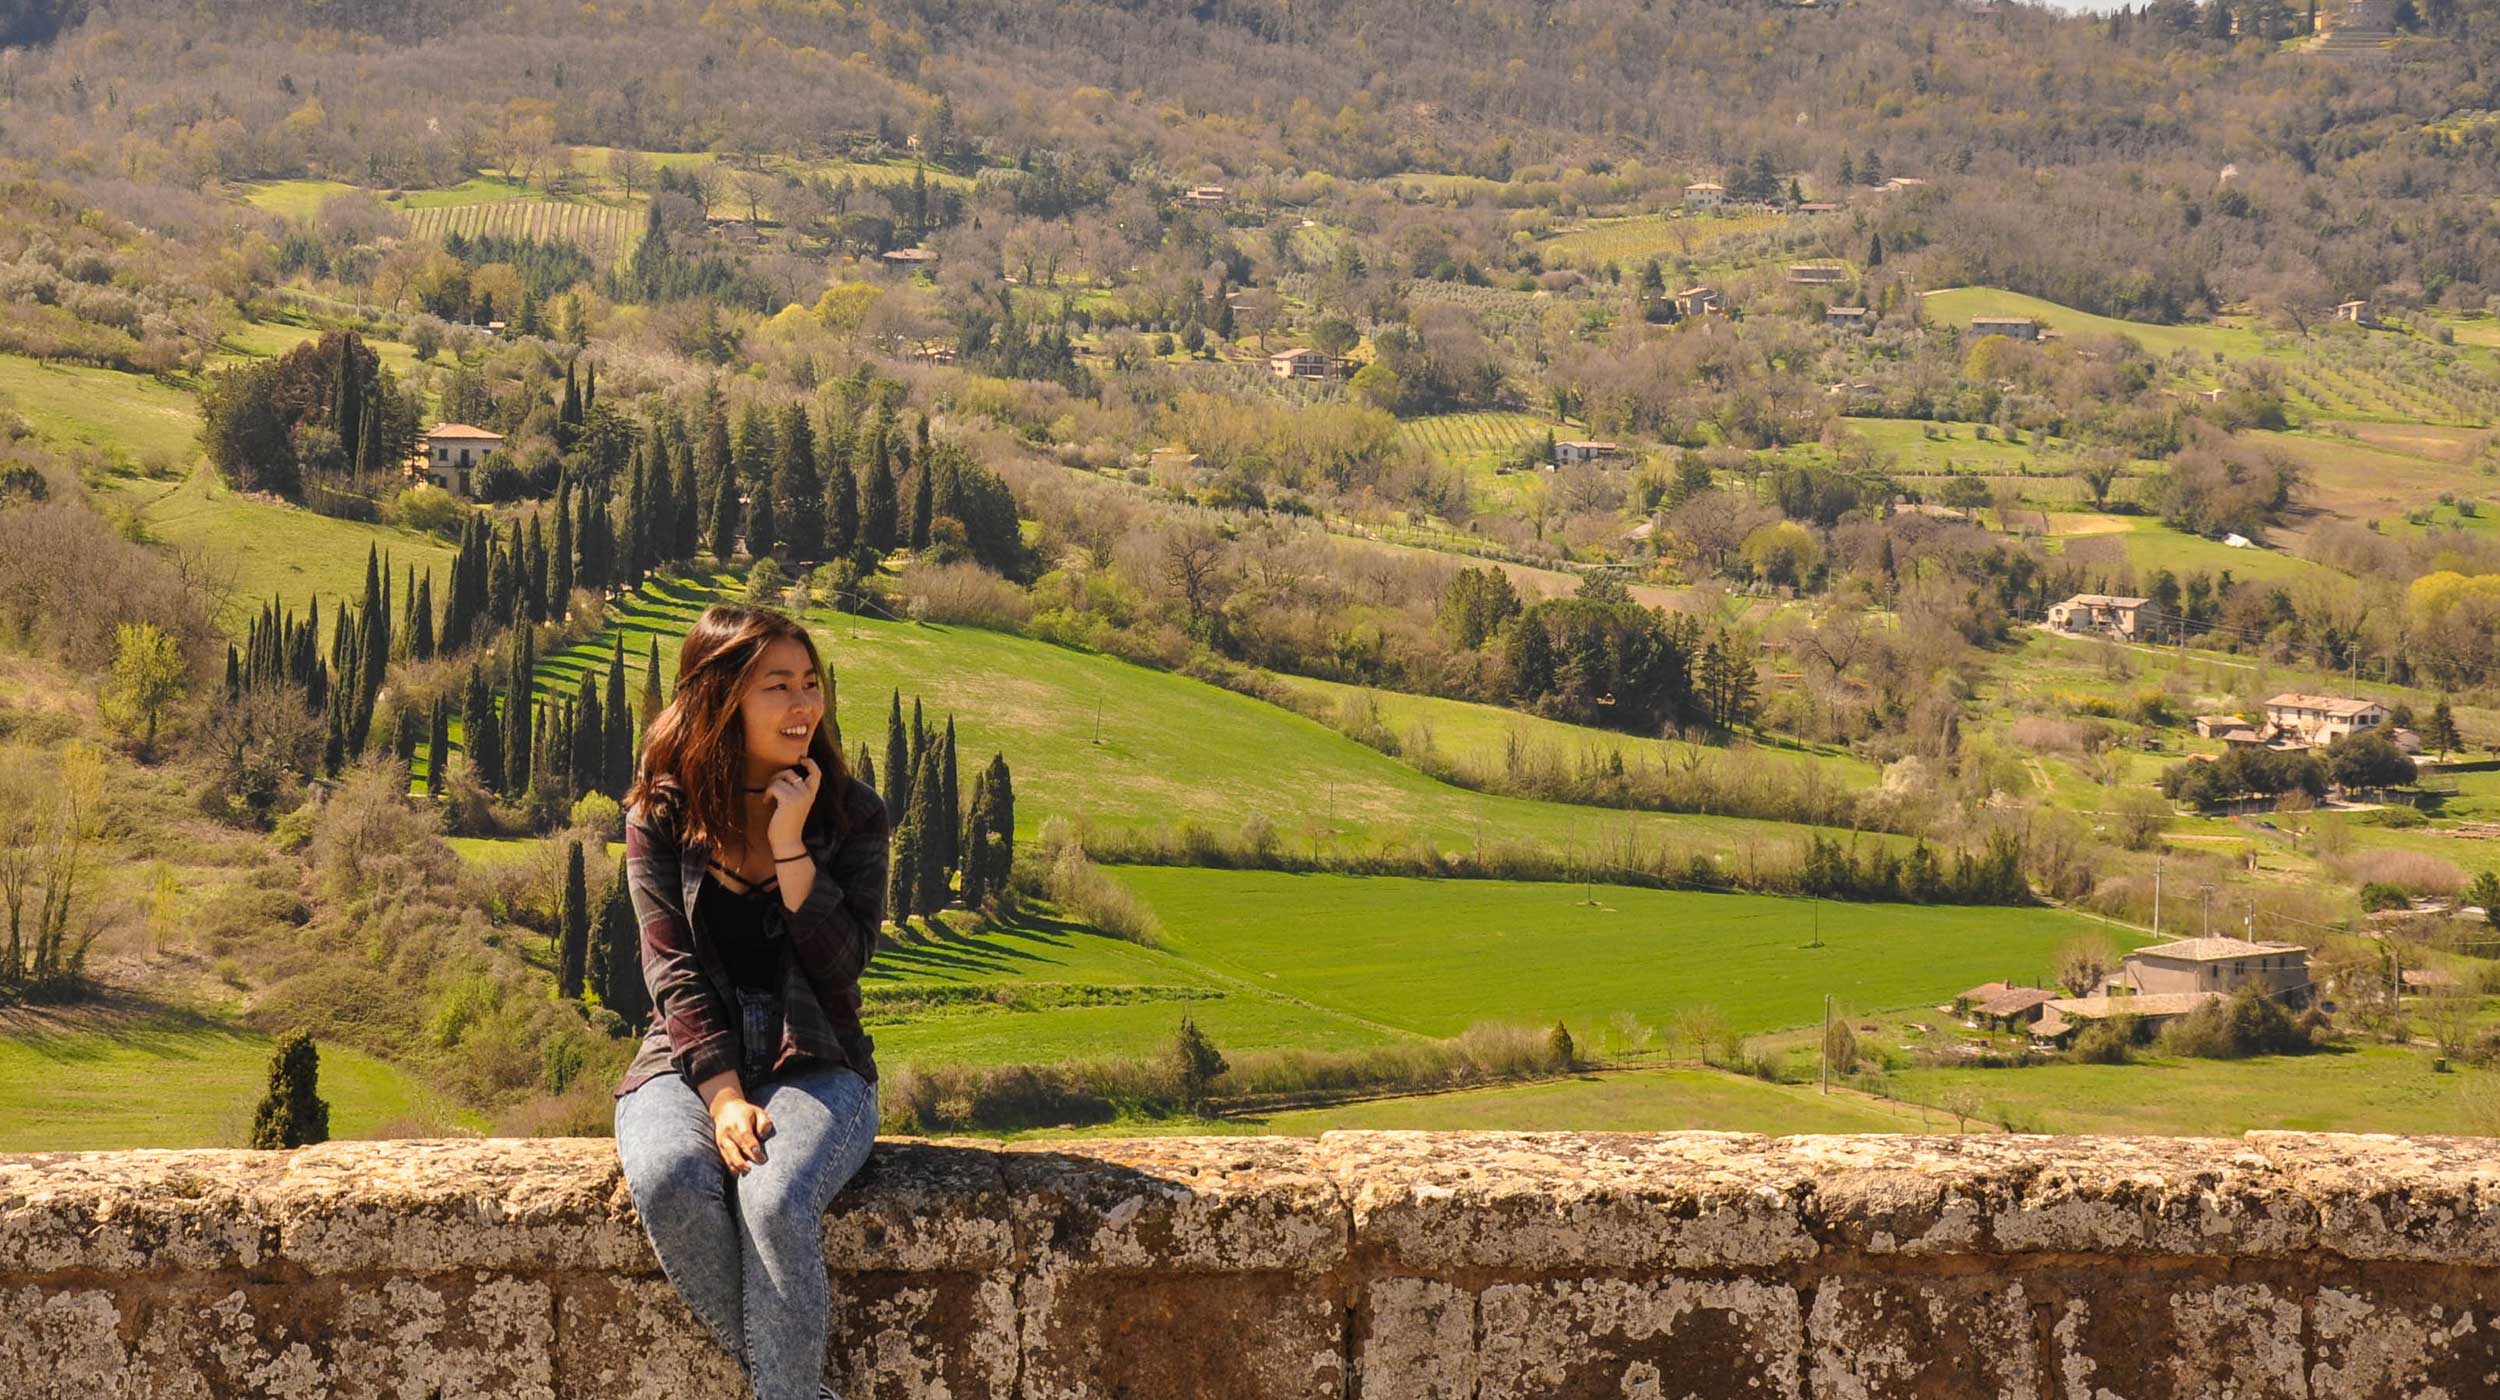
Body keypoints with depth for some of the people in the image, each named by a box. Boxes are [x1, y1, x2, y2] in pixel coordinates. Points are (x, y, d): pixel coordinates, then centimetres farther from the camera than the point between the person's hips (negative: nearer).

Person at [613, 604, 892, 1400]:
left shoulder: (849, 812, 2)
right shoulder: (662, 813, 1)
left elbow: (843, 965, -6)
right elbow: (673, 970, -6)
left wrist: (791, 848, -15)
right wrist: (724, 1097, -18)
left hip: (815, 1064, 0)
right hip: (689, 1061, 1)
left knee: (777, 1200, -34)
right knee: (671, 1186, -33)